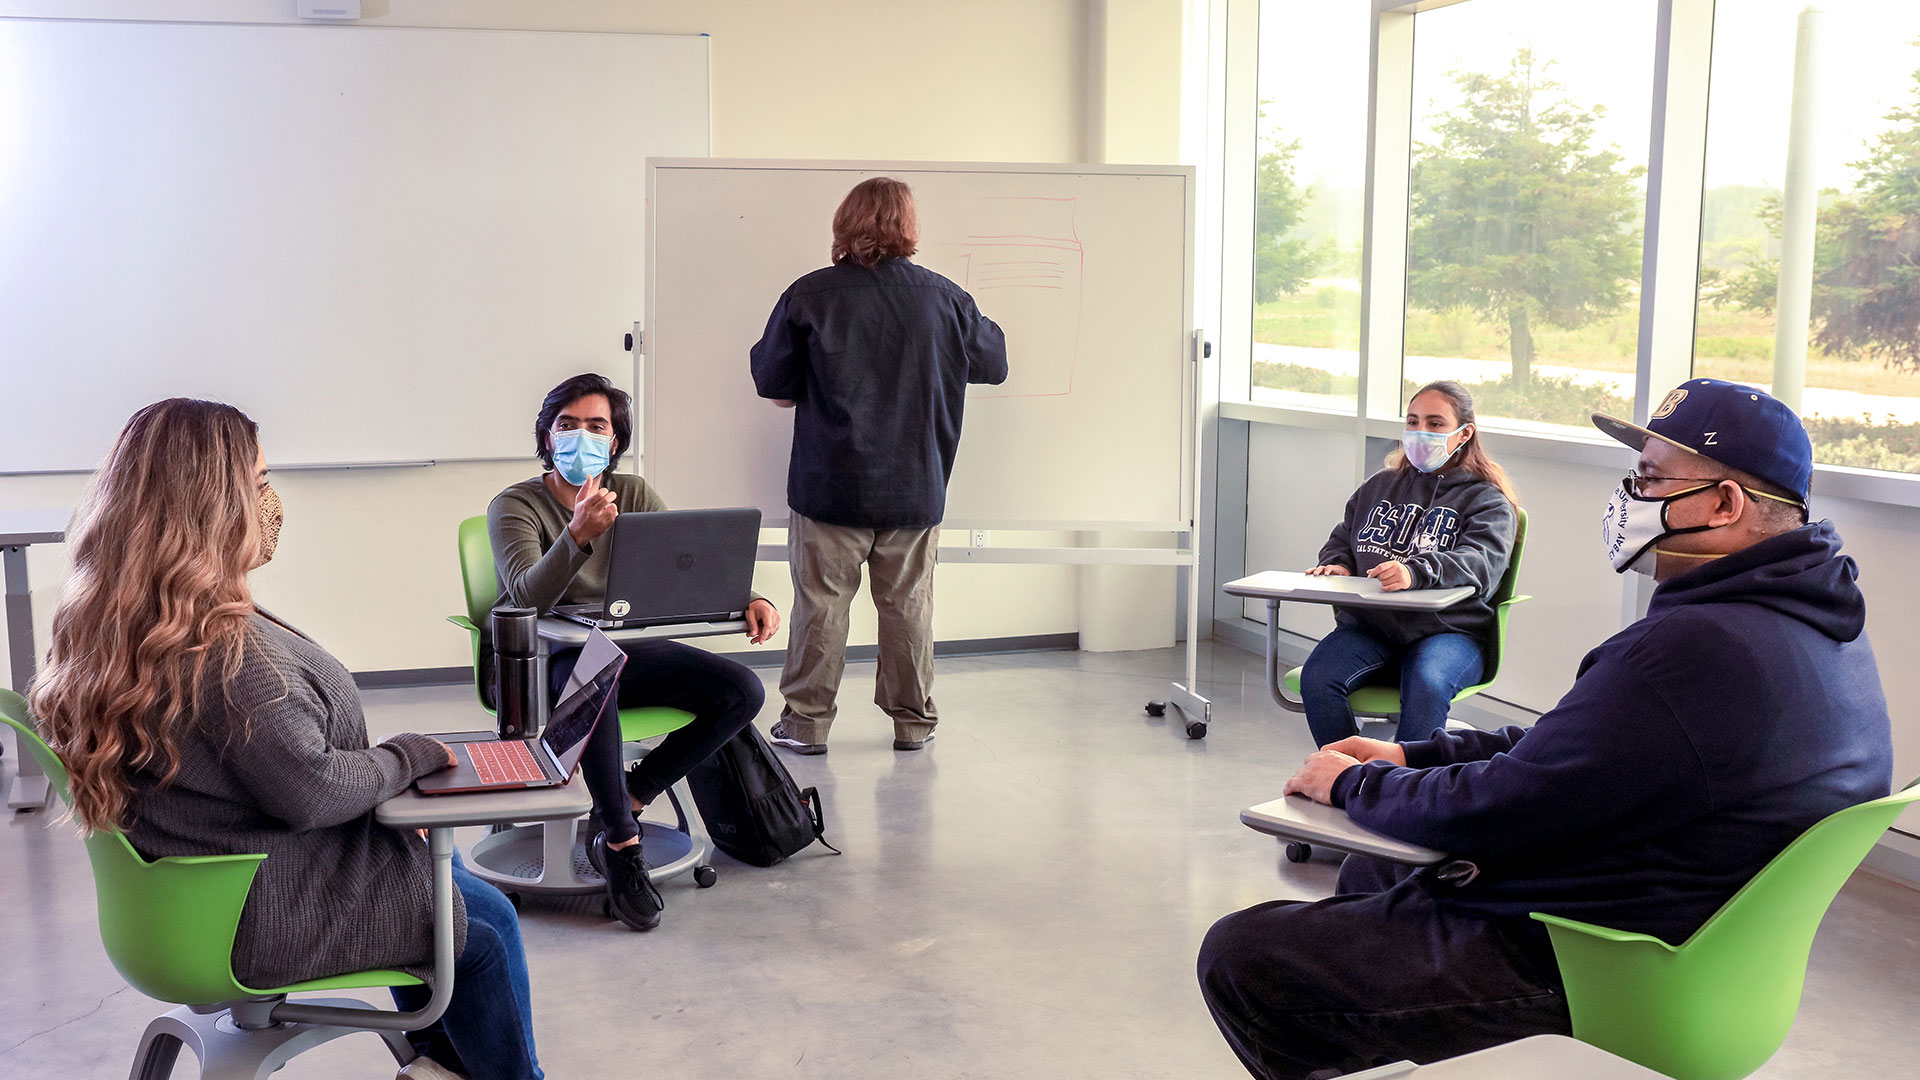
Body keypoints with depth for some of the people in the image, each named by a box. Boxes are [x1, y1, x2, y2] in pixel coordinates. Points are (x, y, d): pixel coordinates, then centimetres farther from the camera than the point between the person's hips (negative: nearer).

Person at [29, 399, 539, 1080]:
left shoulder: (106, 624, 2)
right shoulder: (223, 643, -29)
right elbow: (310, 790, -27)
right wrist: (413, 755, -10)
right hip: (263, 918, -10)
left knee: (433, 860, 24)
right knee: (486, 924, 7)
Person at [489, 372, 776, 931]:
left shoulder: (634, 493, 10)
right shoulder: (515, 505, -5)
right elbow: (529, 596, -22)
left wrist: (747, 597, -16)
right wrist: (579, 535, -40)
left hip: (627, 651, 5)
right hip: (549, 658, -5)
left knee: (744, 690, -16)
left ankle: (625, 800, -8)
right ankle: (622, 844, -27)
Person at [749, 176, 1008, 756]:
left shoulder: (810, 295, -8)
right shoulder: (944, 297, -2)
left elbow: (773, 385, -2)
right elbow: (994, 364, 14)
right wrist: (984, 325, 33)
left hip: (831, 487, -2)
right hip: (915, 489, 2)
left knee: (821, 602, 7)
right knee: (908, 605, 12)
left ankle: (806, 720, 14)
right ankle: (913, 719, 21)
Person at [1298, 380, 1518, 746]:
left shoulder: (1486, 500, 6)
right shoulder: (1379, 486, 24)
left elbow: (1481, 563, -13)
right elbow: (1342, 538, 30)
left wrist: (1415, 571, -34)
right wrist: (1337, 564, 2)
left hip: (1449, 631, -4)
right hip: (1368, 625, 4)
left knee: (1426, 687, -38)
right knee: (1316, 679, -27)